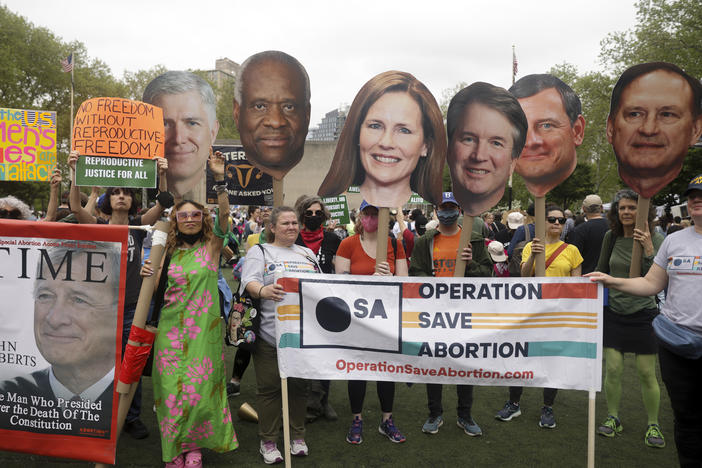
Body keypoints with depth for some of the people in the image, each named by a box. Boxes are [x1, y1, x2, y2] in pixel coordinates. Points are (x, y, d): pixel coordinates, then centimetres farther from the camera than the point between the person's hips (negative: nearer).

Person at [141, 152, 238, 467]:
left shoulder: (211, 246, 2)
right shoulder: (169, 251, 10)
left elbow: (224, 215, -14)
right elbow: (156, 290, 13)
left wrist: (219, 178, -24)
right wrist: (148, 274, -9)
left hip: (203, 327, -2)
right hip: (172, 327, 2)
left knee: (199, 387, 0)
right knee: (172, 387, 3)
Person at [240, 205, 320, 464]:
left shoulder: (308, 253, 19)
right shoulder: (259, 251, 4)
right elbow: (249, 281, -12)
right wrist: (263, 291, -33)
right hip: (270, 332, -4)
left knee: (299, 384, 11)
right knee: (270, 387, 3)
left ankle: (297, 436, 27)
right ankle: (268, 441, 17)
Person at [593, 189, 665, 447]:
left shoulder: (655, 240, -8)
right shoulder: (611, 237, 2)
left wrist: (649, 251, -27)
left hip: (642, 314, -2)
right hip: (613, 312, 3)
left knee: (646, 373, 3)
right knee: (613, 370, 5)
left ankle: (653, 425, 22)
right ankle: (613, 418, 22)